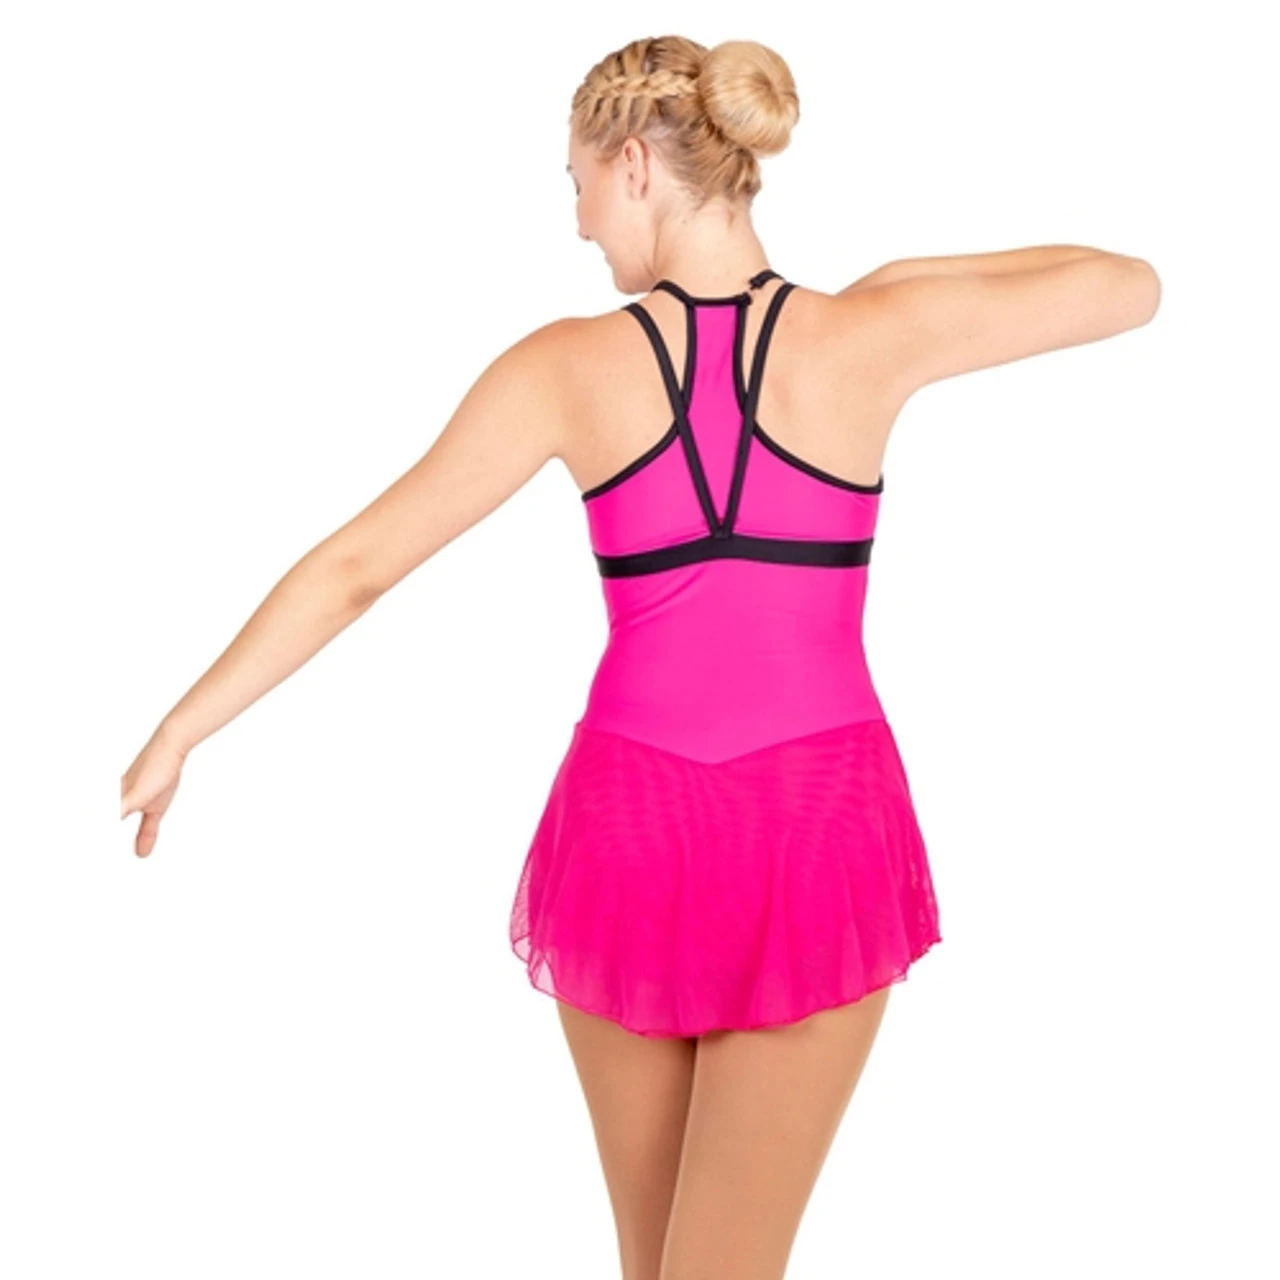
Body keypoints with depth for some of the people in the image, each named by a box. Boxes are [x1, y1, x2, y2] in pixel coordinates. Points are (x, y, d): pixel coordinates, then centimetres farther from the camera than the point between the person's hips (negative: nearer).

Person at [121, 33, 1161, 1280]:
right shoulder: (863, 336, -8)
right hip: (814, 839, 0)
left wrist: (176, 733, 7)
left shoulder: (569, 365, -7)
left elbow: (353, 568, -3)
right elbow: (1132, 286, 4)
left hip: (634, 829, 1)